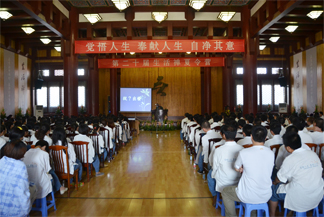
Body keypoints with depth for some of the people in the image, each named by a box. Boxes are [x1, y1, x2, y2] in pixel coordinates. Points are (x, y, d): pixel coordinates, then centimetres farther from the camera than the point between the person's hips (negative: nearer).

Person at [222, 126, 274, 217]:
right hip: (266, 196, 5)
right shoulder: (271, 153, -7)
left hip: (248, 197, -4)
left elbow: (237, 169, -1)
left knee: (225, 192, 22)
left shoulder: (243, 153, -19)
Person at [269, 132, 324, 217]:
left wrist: (275, 183, 18)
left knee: (273, 189, 13)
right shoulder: (313, 154, -1)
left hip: (300, 200, -6)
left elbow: (279, 180, -8)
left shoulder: (290, 159, -18)